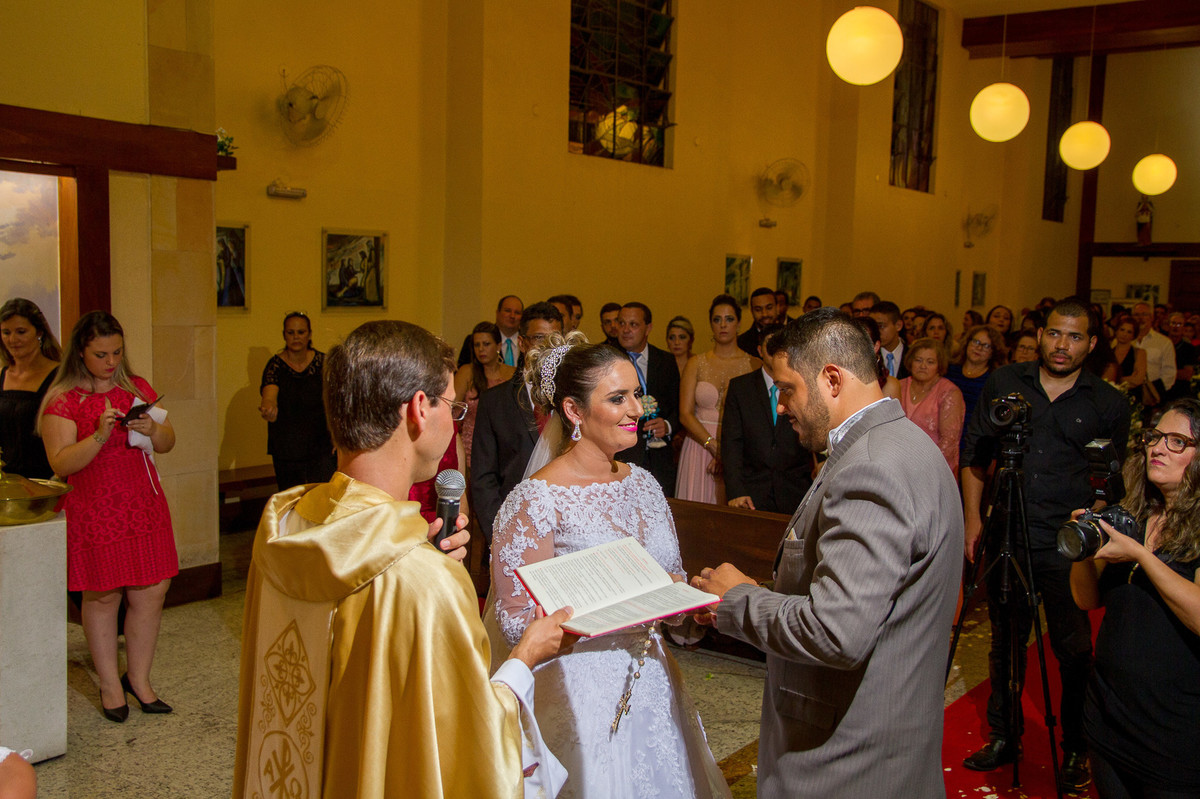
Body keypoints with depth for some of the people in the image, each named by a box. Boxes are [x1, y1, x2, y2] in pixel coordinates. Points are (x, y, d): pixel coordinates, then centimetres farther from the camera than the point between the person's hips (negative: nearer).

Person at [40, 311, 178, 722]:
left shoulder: (138, 388, 9)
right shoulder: (63, 399, -5)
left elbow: (168, 442, 13)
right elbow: (61, 463, -13)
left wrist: (152, 429, -9)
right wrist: (100, 436, -26)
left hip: (144, 506, 4)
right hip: (95, 511, -4)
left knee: (151, 592, 4)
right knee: (103, 596, 4)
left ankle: (138, 678, 22)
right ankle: (110, 684, 21)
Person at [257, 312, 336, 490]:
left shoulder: (321, 361, 0)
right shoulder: (276, 365, -6)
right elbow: (269, 394, -24)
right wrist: (268, 408, -48)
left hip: (321, 444, 0)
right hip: (286, 447, 0)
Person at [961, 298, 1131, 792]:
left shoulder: (1108, 404, 3)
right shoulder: (1003, 384, 6)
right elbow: (974, 455, 9)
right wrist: (973, 519, 4)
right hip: (1005, 540, 2)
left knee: (1073, 650, 5)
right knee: (1005, 641, 13)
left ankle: (1076, 751, 22)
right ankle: (1003, 737, 28)